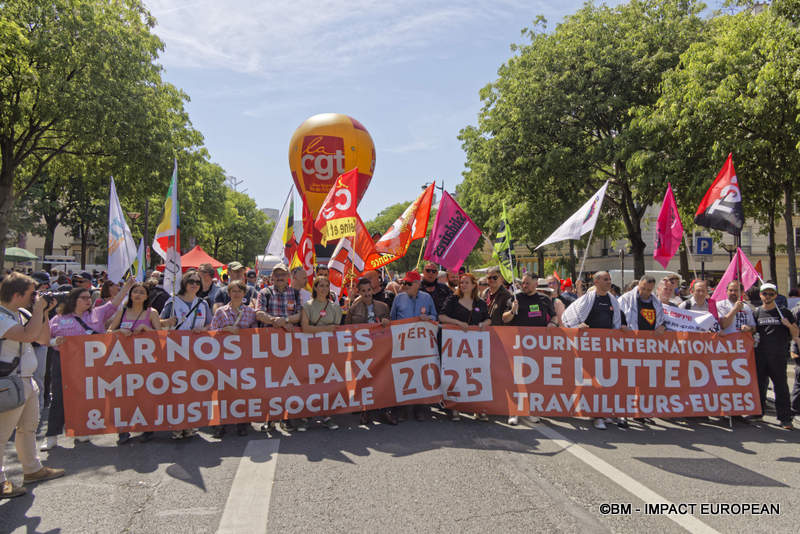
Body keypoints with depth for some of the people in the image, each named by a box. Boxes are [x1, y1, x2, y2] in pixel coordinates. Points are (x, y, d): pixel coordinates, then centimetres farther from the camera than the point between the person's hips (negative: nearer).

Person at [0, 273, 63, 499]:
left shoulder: (21, 314, 11)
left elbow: (43, 339, 16)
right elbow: (27, 335, -33)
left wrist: (44, 313, 6)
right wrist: (39, 309, -20)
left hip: (27, 381, 10)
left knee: (28, 427, 20)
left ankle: (32, 469, 34)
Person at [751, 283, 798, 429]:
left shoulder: (784, 312, 4)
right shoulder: (756, 313, 7)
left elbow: (795, 335, 6)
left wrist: (789, 325, -14)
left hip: (778, 356, -2)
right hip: (760, 355, 2)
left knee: (781, 386, -1)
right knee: (759, 384, 10)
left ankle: (785, 418, 5)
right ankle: (758, 412, 23)